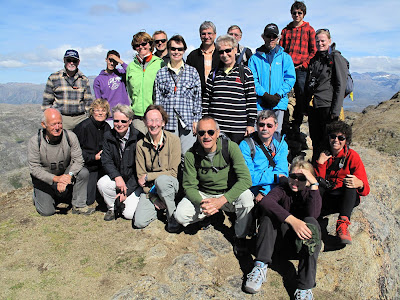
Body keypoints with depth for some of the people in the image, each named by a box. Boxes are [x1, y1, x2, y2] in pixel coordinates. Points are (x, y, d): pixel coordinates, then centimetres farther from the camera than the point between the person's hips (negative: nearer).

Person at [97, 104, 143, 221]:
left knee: (129, 214, -16)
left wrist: (127, 190, -16)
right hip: (117, 177, 4)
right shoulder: (108, 136, -1)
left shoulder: (138, 137, -15)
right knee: (102, 183, -28)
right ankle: (113, 207, 2)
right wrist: (117, 177, -24)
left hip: (134, 181, -4)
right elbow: (106, 161, -4)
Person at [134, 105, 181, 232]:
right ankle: (158, 206, 17)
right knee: (140, 222, -15)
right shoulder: (141, 144, -4)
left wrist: (147, 176, -16)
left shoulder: (173, 140, -12)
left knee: (161, 180, -38)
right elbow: (140, 175, -2)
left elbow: (173, 172, -14)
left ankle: (173, 216, -14)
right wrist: (153, 198, -12)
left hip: (170, 183, -2)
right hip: (150, 188, 2)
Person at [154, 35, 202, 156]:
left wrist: (196, 119, 0)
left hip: (187, 120, -1)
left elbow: (197, 97, 7)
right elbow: (158, 98, 9)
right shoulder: (161, 73, 11)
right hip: (168, 121, 1)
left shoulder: (192, 72, 8)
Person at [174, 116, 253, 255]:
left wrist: (222, 200, -35)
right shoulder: (191, 155, -14)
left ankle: (240, 237, -6)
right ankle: (207, 216, 13)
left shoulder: (230, 147, -20)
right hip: (203, 195, 2)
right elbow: (189, 186, -9)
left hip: (229, 194, -1)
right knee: (180, 215, -22)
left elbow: (245, 179, -26)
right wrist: (201, 202, -30)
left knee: (246, 196, -33)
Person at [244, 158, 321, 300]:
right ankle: (260, 266, -30)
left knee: (311, 222, -28)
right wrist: (292, 220, -37)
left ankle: (305, 287, -33)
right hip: (281, 241, 0)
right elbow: (265, 201, -26)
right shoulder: (283, 190, 0)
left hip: (303, 244, 0)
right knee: (271, 213, -21)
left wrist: (314, 184, -25)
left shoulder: (311, 193, 3)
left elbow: (313, 214, -22)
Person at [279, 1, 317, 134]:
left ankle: (296, 126, 7)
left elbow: (314, 50, 7)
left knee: (301, 98, -3)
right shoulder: (286, 30, 19)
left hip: (301, 69, -2)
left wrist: (305, 64, -6)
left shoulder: (309, 30, 12)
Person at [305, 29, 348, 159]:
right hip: (313, 106, 6)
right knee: (315, 140, 12)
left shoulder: (336, 58, -3)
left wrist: (336, 109, -15)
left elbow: (341, 86, -9)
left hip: (327, 105, -6)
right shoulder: (314, 59, 16)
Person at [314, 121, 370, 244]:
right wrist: (320, 163, -15)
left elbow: (366, 190, -12)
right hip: (325, 199, 2)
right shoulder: (323, 154, 3)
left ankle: (343, 223, -42)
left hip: (348, 198, -2)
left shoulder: (352, 156, -4)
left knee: (351, 181, -30)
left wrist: (360, 184, -35)